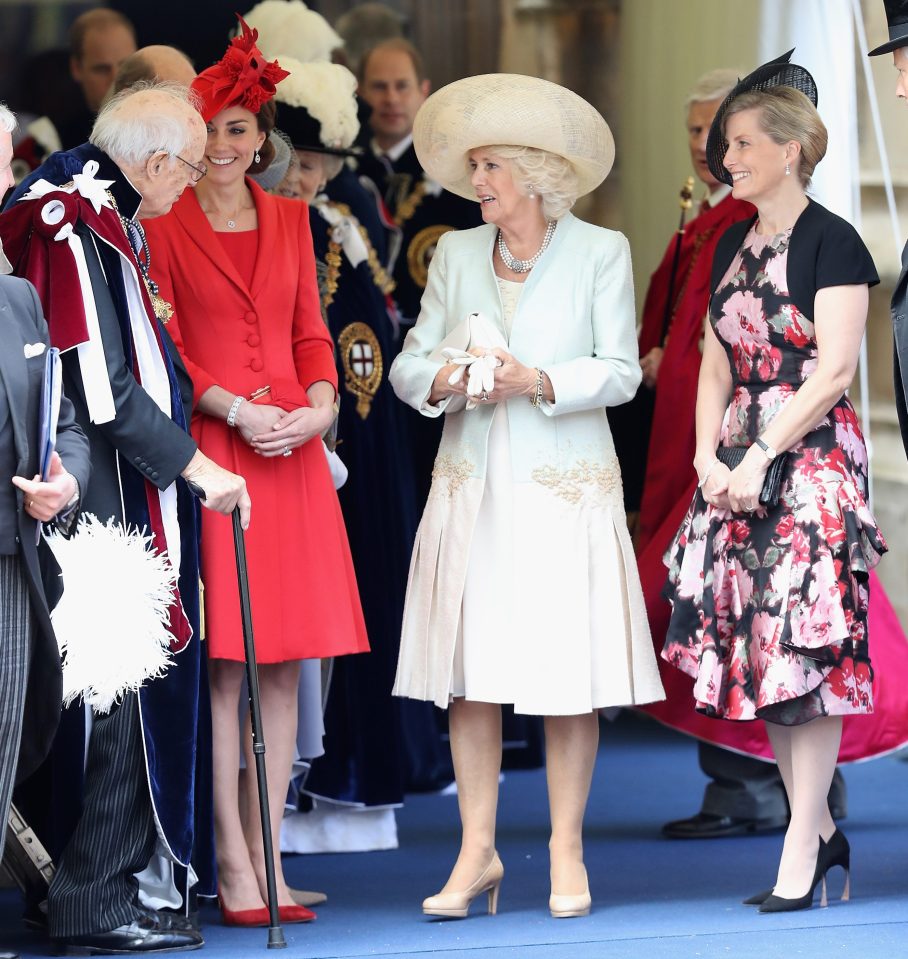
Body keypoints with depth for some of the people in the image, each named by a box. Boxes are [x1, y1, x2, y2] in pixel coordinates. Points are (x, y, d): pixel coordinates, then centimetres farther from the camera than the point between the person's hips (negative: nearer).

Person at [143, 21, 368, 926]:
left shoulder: (289, 217, 15)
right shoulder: (165, 224, 0)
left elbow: (311, 331, 16)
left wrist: (318, 406, -2)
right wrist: (235, 409, -14)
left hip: (292, 454, 5)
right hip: (208, 446, -5)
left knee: (285, 661, 3)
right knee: (223, 663, -6)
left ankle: (267, 855, 9)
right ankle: (234, 868, -4)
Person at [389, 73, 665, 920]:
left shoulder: (601, 253, 3)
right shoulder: (455, 255, 12)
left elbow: (620, 371, -3)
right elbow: (409, 364, 10)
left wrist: (538, 382, -17)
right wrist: (442, 381, -12)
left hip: (565, 485, -3)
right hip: (472, 486, 3)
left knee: (568, 672, -3)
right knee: (470, 671, 0)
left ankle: (566, 852, 6)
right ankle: (477, 852, 6)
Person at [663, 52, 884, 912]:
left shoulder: (831, 242, -8)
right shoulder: (733, 245, 15)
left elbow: (835, 369, -14)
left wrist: (758, 459, -16)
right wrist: (708, 457, 1)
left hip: (810, 457, -8)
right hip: (737, 466, 8)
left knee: (805, 645, -9)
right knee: (754, 644, 5)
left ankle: (801, 849, -7)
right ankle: (818, 830, 14)